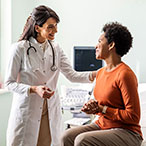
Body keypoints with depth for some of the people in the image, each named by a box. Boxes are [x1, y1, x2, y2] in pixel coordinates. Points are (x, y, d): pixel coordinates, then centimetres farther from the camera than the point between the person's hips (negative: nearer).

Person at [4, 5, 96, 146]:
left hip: (51, 111, 4)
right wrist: (34, 89, -21)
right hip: (27, 110, -4)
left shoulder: (55, 48, 6)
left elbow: (71, 75, 3)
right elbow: (9, 83, -7)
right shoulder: (19, 48, -9)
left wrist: (95, 74, -12)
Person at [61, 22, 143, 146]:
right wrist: (92, 107, -1)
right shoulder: (100, 72, 9)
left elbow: (133, 117, -18)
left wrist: (102, 109, -16)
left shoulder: (124, 74, -18)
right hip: (102, 125, 8)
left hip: (126, 132, -8)